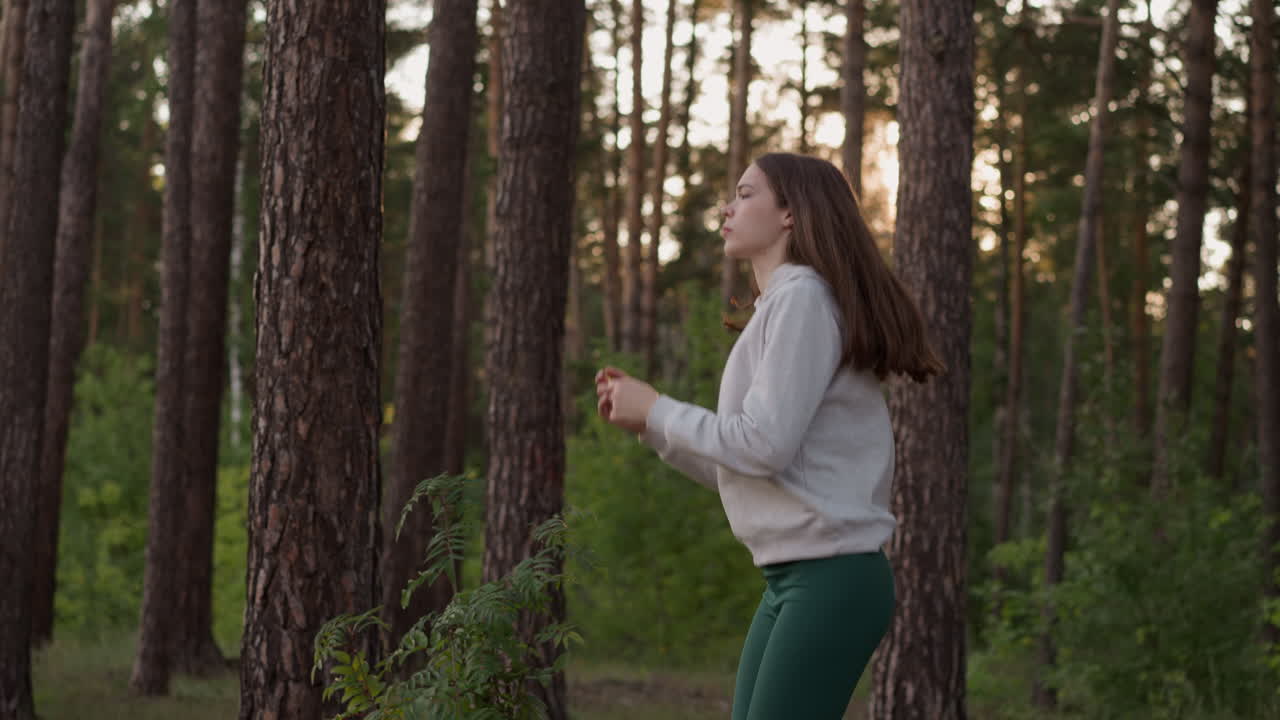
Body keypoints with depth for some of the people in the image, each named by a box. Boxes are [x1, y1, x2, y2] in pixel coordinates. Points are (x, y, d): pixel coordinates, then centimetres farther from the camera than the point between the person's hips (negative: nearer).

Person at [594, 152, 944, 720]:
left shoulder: (803, 295, -9)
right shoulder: (777, 309, 20)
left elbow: (764, 445, -17)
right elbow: (739, 471, 20)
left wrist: (656, 410, -5)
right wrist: (648, 424, 12)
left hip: (832, 580, -10)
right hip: (792, 578, 10)